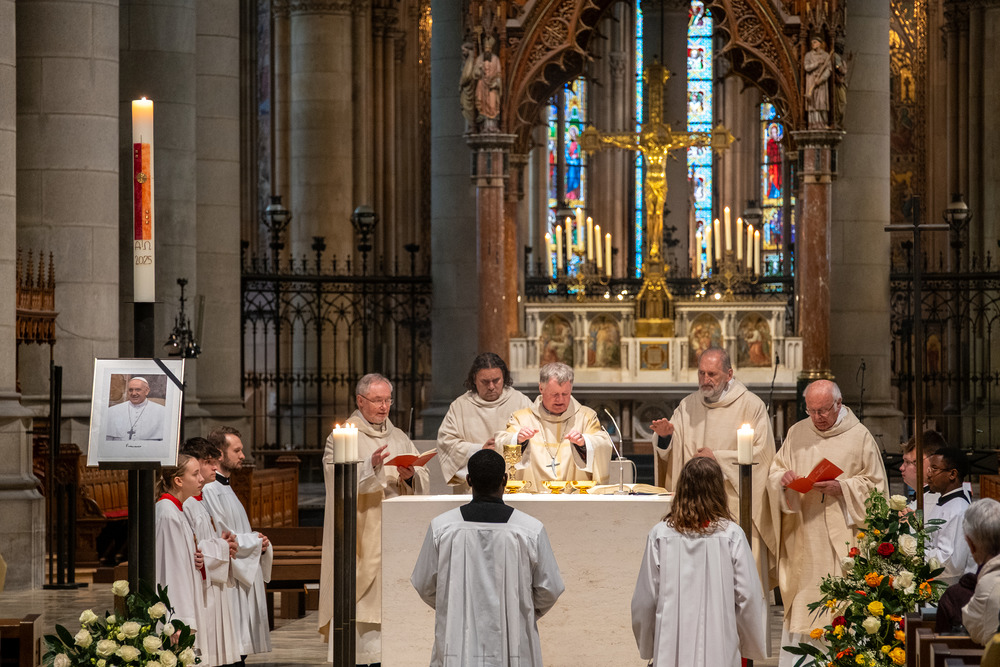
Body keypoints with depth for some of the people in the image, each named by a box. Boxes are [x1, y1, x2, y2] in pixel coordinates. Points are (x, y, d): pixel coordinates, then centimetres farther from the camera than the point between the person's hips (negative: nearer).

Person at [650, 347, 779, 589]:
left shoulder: (751, 405, -2)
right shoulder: (688, 405, 12)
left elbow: (762, 453, -9)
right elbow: (671, 455, 11)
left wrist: (718, 458, -11)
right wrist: (665, 436, -12)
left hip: (736, 505, -4)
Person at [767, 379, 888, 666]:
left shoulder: (859, 436, 1)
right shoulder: (797, 433, 12)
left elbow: (875, 485, 1)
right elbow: (774, 474, 15)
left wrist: (841, 488, -14)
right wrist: (784, 477, -8)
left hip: (840, 534, -3)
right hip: (802, 535, 3)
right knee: (801, 600, 2)